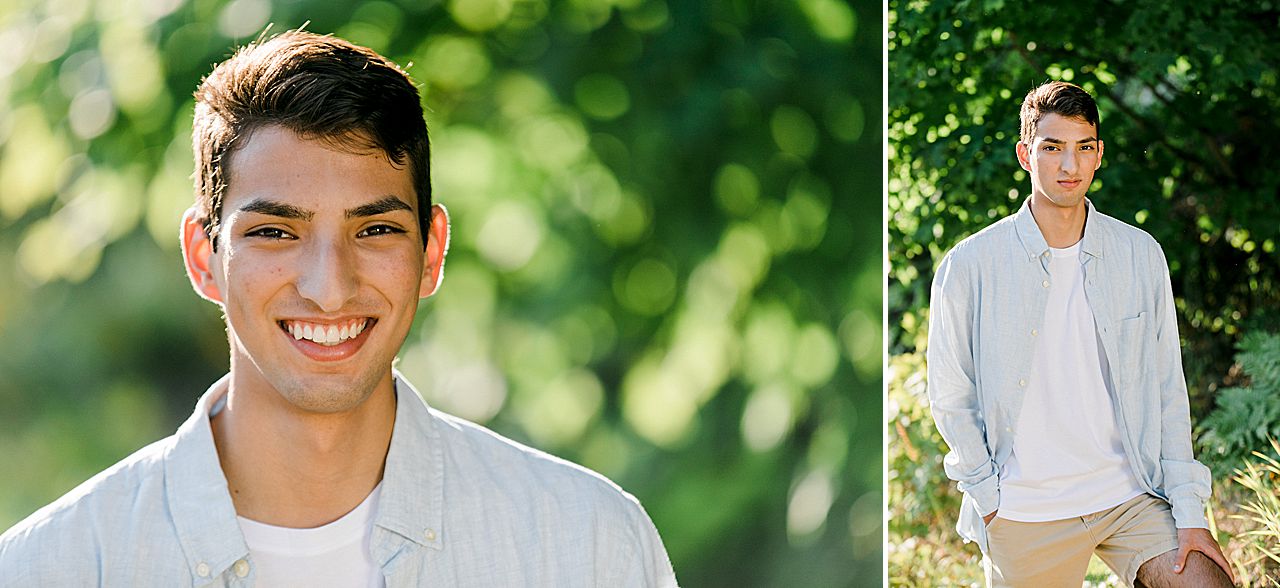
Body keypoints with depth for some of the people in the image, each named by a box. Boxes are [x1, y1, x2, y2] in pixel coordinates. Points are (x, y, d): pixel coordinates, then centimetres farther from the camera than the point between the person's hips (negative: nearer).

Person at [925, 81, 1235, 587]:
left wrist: (1189, 513, -1)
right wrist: (991, 500, -4)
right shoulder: (969, 266, -4)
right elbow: (949, 397, 2)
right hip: (1025, 517, -1)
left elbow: (1168, 391, 4)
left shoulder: (1140, 255, 3)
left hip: (1131, 495, 2)